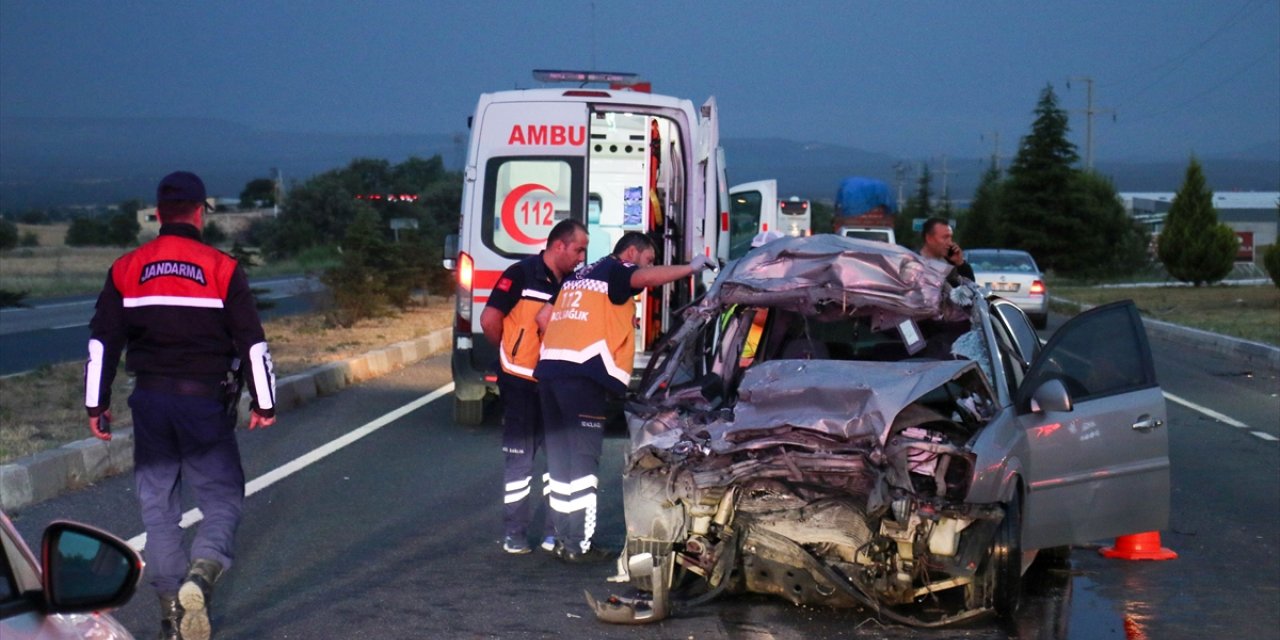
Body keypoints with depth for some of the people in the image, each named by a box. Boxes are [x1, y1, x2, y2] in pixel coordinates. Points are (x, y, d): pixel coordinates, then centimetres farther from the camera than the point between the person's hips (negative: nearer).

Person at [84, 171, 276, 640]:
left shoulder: (126, 270, 4)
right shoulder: (222, 269, -5)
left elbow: (102, 341, 6)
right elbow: (252, 342, -4)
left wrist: (96, 404, 14)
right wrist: (264, 403, 5)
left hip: (150, 402, 3)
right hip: (206, 402, -3)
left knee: (157, 505, 11)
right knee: (222, 498, 4)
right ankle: (201, 575, -22)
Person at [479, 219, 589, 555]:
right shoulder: (522, 274, -11)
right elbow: (489, 319, -11)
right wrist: (511, 353, 1)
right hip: (522, 384, -6)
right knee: (520, 459, 1)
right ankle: (514, 534, 9)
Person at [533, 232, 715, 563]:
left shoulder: (579, 276, 27)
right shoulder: (615, 270, 2)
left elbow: (544, 316, 24)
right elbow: (647, 277, -20)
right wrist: (692, 267, -13)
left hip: (550, 366, 8)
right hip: (584, 374, -8)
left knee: (560, 457, 13)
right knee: (583, 459, -6)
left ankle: (563, 538, 18)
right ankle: (579, 545, -6)